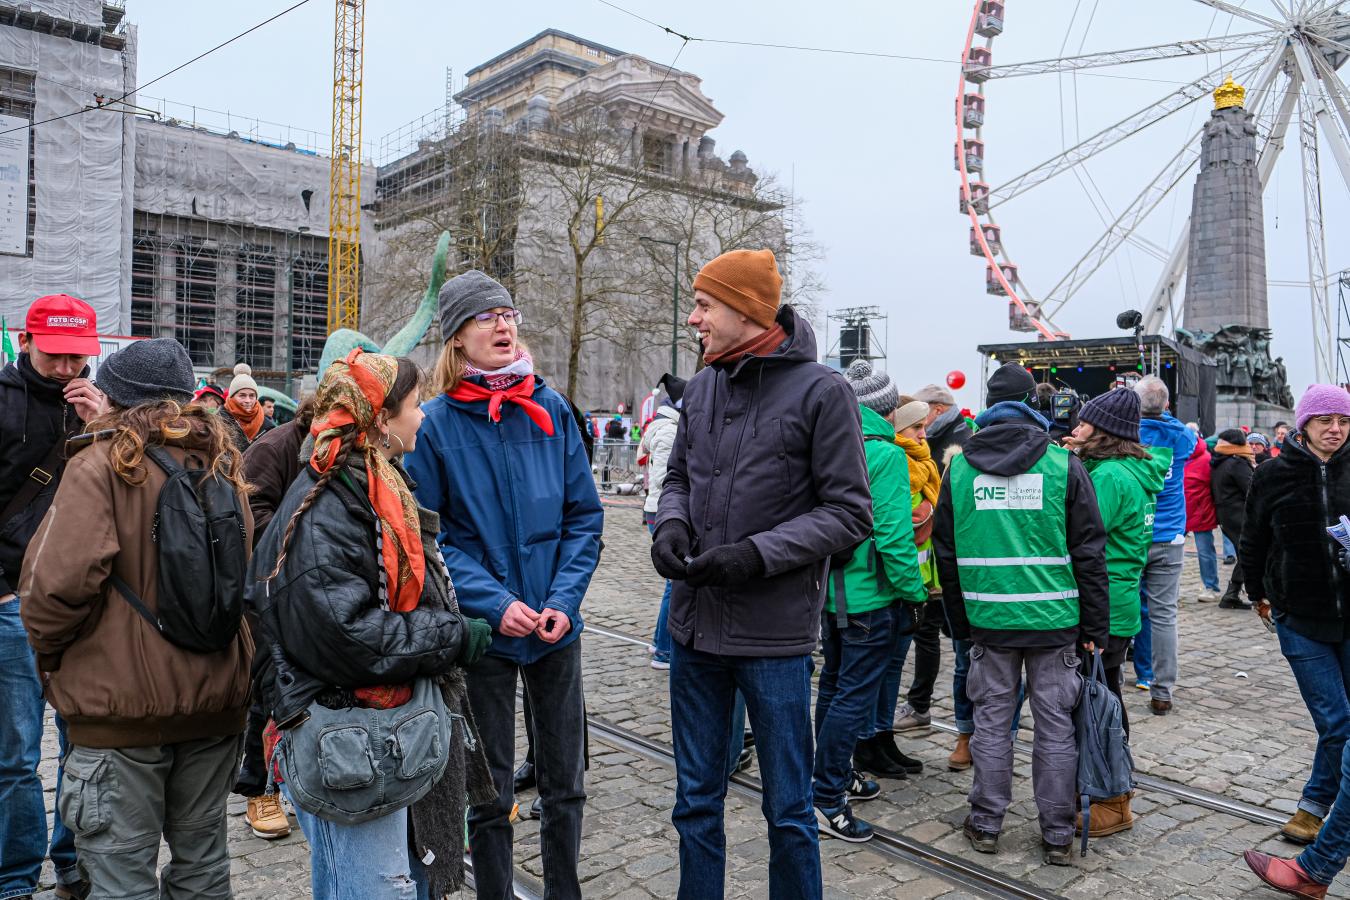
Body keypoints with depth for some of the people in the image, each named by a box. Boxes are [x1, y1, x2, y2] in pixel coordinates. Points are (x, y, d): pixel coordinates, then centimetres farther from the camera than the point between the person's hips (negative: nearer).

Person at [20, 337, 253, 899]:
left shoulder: (99, 466, -12)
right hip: (215, 695, 6)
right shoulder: (223, 464, 5)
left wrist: (48, 649, -2)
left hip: (124, 699, -5)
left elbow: (60, 580, -19)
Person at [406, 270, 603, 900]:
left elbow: (584, 515, 2)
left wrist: (564, 599, -10)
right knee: (491, 792, 13)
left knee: (566, 783, 15)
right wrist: (496, 604, -17)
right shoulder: (437, 422, -7)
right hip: (481, 631, -2)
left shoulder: (552, 409, 0)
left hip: (557, 629, 3)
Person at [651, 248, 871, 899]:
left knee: (788, 810, 12)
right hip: (695, 626, 5)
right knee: (696, 800, 19)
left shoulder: (820, 390, -10)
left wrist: (759, 553, -19)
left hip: (775, 634, -5)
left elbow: (848, 511, -10)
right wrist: (672, 522, -5)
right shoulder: (701, 388, 7)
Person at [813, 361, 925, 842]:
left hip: (831, 590, 8)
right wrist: (914, 588, -11)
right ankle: (826, 799, 6)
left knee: (834, 686, 19)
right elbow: (893, 532, -21)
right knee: (854, 696, 0)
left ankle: (839, 773, 35)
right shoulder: (884, 453, -17)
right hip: (870, 593, -8)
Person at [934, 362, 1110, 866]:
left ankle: (986, 824, 21)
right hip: (1054, 618, -1)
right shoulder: (1063, 464, -4)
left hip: (987, 618, 2)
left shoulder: (959, 467, 2)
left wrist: (958, 623, 14)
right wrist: (1094, 626, 3)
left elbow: (946, 553, 6)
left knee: (992, 720, 12)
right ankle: (1056, 835, 18)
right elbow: (1089, 552, -4)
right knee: (1055, 726, 9)